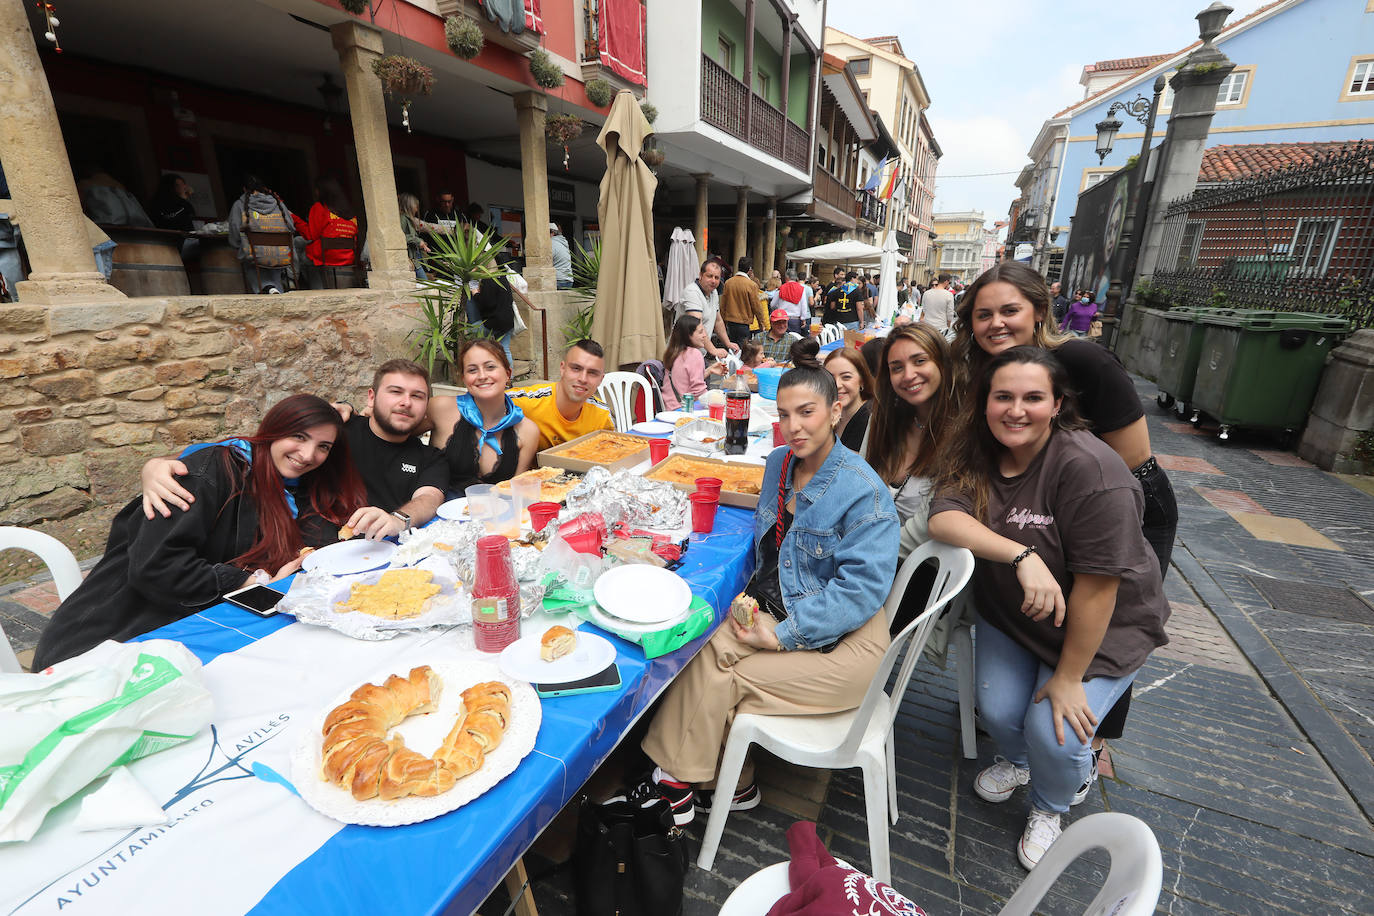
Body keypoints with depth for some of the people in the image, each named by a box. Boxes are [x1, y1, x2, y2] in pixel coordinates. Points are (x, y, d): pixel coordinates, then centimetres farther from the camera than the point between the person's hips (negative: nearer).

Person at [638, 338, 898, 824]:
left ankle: (678, 786, 7)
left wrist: (783, 634, -22)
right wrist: (753, 599, 1)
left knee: (722, 683, -17)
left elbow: (862, 587, -21)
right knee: (703, 654, -17)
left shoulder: (864, 491, -18)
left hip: (840, 641, -6)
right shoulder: (779, 463, 5)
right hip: (779, 612, 7)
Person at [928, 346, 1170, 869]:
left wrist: (1069, 677, -20)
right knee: (998, 711, -6)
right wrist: (1023, 556, -40)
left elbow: (1097, 585, -27)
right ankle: (1018, 761, 35)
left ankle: (1052, 805, 24)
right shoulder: (978, 457, -10)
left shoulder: (1089, 468, -28)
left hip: (1099, 626, -4)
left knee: (1053, 733, -14)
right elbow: (942, 518, -25)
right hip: (1010, 615, 4)